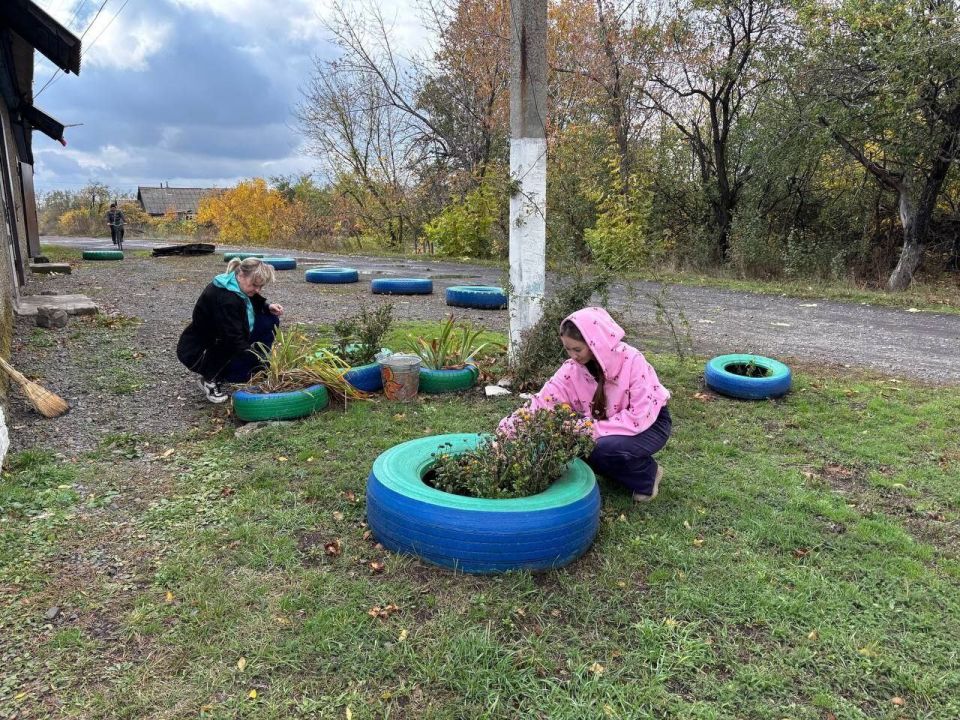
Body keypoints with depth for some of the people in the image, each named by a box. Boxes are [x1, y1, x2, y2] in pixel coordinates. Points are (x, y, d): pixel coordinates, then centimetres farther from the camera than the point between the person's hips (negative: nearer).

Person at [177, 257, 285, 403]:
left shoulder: (238, 287, -4)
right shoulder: (225, 299, -32)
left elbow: (255, 301, 17)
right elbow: (235, 340, -36)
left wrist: (268, 306, -6)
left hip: (219, 343, 9)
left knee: (270, 320, -3)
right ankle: (211, 379, -9)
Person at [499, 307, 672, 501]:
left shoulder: (632, 361, -28)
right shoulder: (572, 368, -15)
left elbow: (641, 417, -29)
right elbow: (542, 402, -20)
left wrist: (592, 430, -31)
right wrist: (508, 428, -35)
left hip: (650, 422, -5)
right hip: (604, 427, 5)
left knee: (606, 448, -33)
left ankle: (647, 474, 0)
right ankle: (621, 471, 6)